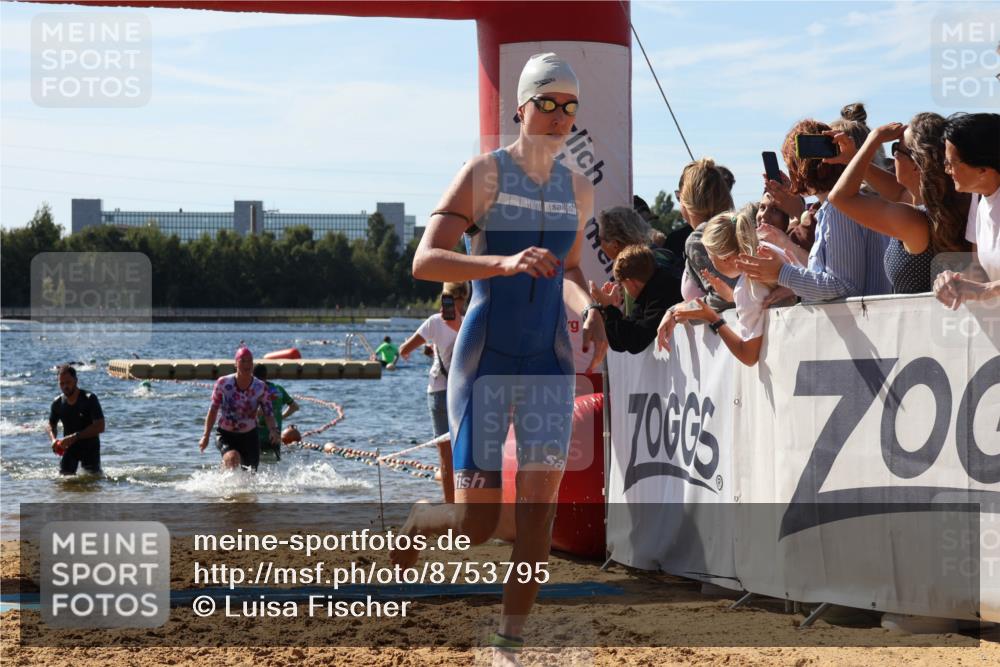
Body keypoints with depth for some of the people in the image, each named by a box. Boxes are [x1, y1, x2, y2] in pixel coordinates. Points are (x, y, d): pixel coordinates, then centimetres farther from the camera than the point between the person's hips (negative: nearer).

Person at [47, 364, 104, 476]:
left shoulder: (89, 399, -14)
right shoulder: (58, 403, -2)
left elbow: (100, 427, -21)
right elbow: (51, 425, 14)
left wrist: (75, 436, -27)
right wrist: (53, 440, -10)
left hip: (89, 446, -3)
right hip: (69, 448, 3)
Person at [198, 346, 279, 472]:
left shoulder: (260, 388, -8)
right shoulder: (223, 383, -10)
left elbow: (268, 413, -10)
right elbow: (213, 410, -1)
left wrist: (273, 430, -31)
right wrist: (206, 436, -2)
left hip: (249, 437, 2)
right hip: (226, 436, -2)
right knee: (233, 458, -33)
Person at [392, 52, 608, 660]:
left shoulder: (579, 191, 8)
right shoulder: (485, 174, -8)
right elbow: (424, 261, -18)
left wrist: (590, 311, 2)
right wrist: (507, 262, -32)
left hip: (550, 362, 4)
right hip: (485, 359, -4)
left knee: (540, 507, -7)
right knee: (476, 525, -3)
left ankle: (508, 645, 2)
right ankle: (415, 523, 32)